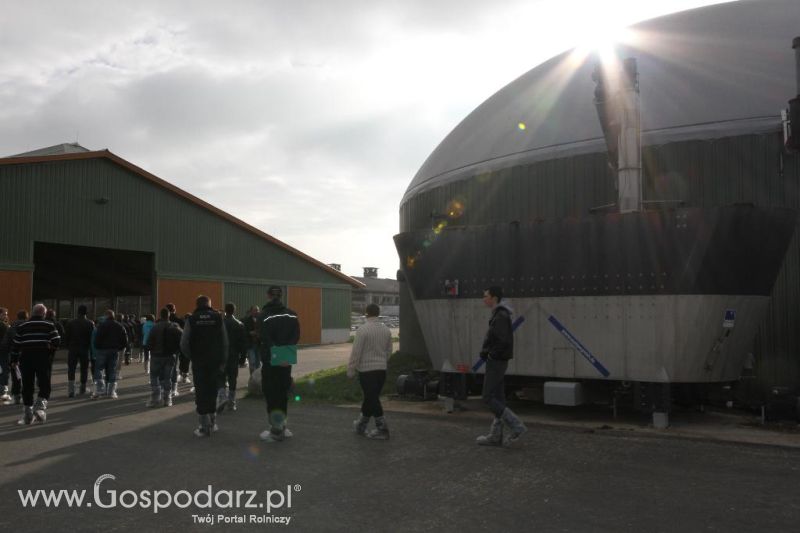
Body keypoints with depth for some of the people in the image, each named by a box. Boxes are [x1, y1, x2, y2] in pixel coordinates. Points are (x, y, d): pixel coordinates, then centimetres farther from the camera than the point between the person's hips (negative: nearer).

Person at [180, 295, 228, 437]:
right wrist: (222, 361, -1)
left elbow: (184, 343, -9)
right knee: (212, 391, 15)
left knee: (201, 392, 4)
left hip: (199, 362, -2)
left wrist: (191, 356, 6)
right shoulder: (218, 317, -1)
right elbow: (225, 342, -6)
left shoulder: (192, 319, -4)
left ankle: (205, 427, 2)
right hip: (215, 362, 2)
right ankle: (212, 422, 21)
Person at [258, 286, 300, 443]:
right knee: (282, 392, 15)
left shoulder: (264, 316, -10)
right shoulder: (291, 314, 4)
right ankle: (280, 426, 22)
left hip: (270, 361, -4)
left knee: (271, 394, 3)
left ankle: (276, 431, 2)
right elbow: (296, 335, -4)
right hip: (286, 361, 4)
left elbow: (264, 339, -18)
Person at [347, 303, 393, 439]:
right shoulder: (386, 330, 5)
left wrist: (351, 370, -4)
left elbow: (356, 352, -13)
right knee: (372, 398, 15)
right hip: (382, 369, 6)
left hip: (366, 370, -6)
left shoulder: (363, 330, -14)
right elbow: (389, 351, 13)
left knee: (372, 399, -1)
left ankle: (382, 429, -1)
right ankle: (361, 425, 30)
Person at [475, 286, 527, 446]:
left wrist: (490, 354, -13)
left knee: (488, 399, -6)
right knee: (497, 398, 10)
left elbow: (504, 341, -27)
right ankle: (495, 436, 14)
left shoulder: (501, 316, -18)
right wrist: (485, 352, 7)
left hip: (496, 362, -10)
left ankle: (516, 426, -6)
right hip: (497, 362, 10)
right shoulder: (499, 315, 14)